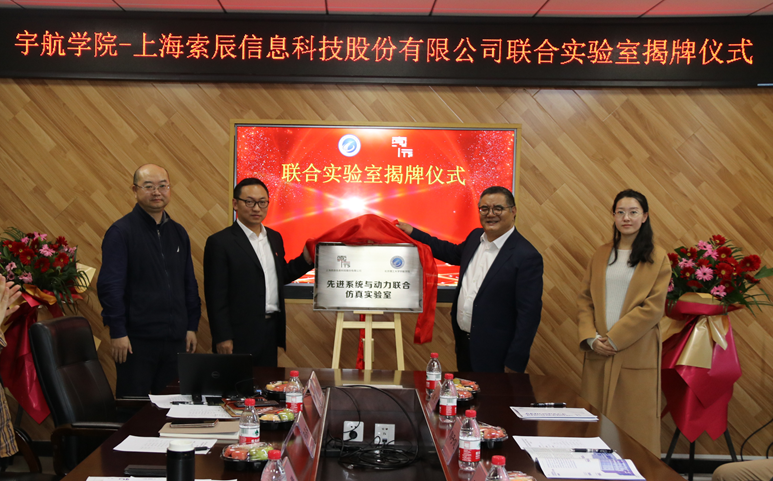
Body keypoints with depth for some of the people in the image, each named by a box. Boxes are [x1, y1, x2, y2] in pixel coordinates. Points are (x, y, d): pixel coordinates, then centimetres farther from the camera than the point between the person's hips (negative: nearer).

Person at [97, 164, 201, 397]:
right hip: (137, 338, -5)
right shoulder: (120, 232, -5)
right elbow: (109, 286, -9)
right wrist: (118, 332, -13)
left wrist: (192, 326, 12)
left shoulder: (178, 233, 13)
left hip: (176, 338, 6)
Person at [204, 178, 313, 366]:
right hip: (240, 336, -6)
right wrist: (223, 338, -14)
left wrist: (305, 259, 5)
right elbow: (216, 296, -11)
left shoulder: (274, 238, 12)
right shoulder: (220, 242, -8)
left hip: (271, 331, 6)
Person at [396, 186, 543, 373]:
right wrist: (413, 233, 25)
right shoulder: (476, 237, 4)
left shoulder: (527, 256, -19)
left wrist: (514, 364, -19)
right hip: (463, 342, 7)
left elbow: (528, 314, -19)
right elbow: (454, 253, 27)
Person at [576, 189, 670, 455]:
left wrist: (614, 339, -13)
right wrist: (591, 337, -7)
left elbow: (653, 307, -8)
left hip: (636, 355, -3)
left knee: (634, 423, 1)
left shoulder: (657, 258, 0)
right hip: (598, 353, 4)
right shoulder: (601, 254, 11)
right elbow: (584, 299, 9)